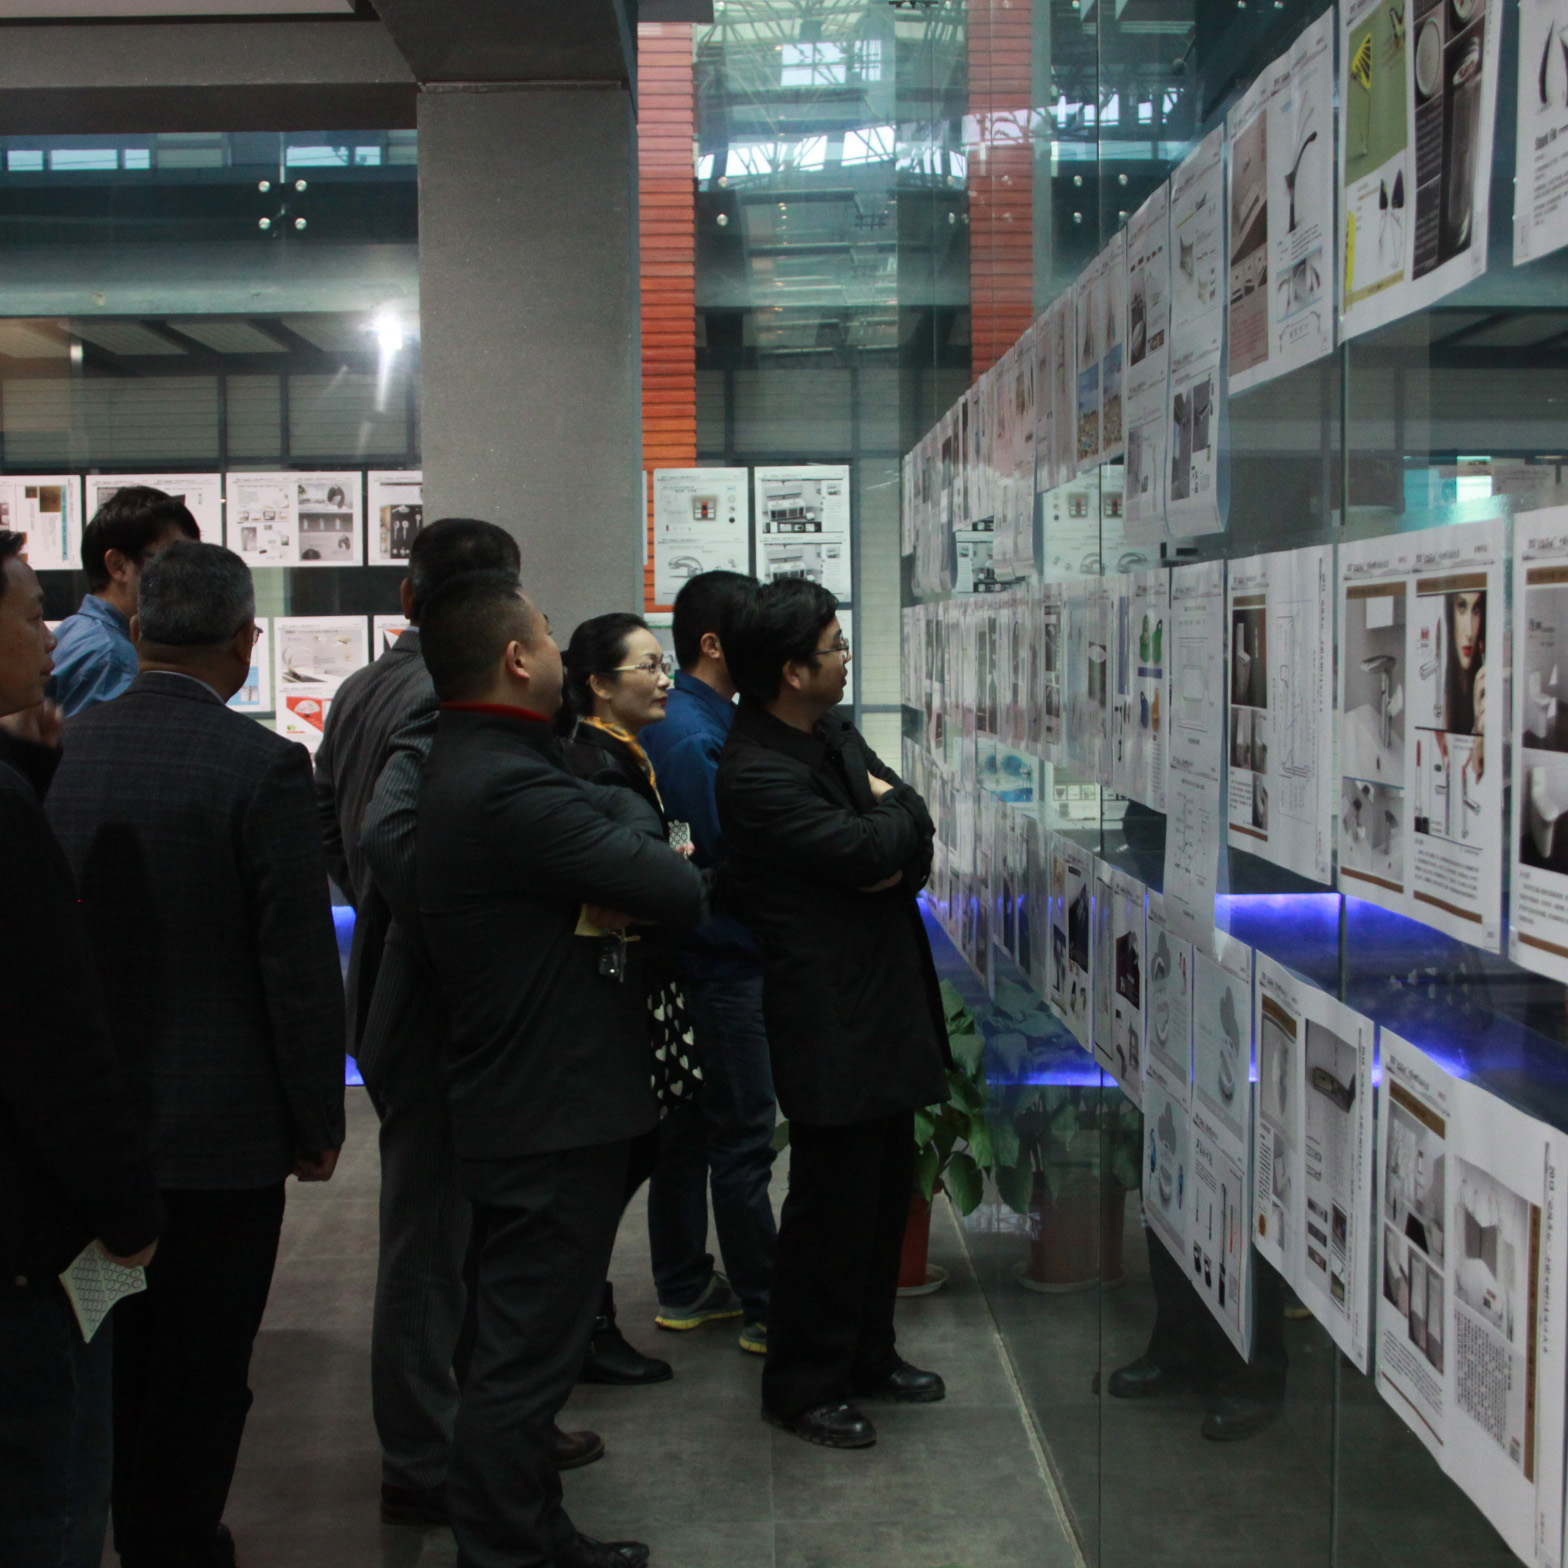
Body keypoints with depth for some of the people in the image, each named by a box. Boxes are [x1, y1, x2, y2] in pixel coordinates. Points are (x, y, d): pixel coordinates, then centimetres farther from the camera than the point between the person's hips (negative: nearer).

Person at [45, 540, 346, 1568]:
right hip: (221, 1123, -6)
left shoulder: (70, 747, -1)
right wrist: (318, 1117, -5)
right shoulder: (263, 767, -19)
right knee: (202, 1368, 7)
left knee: (125, 1353, 21)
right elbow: (300, 964, -17)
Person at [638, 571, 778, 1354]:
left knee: (687, 1126, 16)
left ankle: (684, 1288, 27)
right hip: (725, 961, -10)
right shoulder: (695, 736, -19)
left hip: (690, 959, 10)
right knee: (743, 1138, -2)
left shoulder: (674, 723, 12)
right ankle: (766, 1309, 7)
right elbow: (729, 852, -20)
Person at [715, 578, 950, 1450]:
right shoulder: (756, 774, -20)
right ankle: (802, 1386, 16)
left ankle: (867, 1354, 34)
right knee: (834, 1202, 1)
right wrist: (892, 810, -1)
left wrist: (899, 858, -13)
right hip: (828, 1019, -9)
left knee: (888, 1188, 18)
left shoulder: (836, 735, 10)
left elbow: (912, 831, 10)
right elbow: (865, 849, -23)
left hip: (886, 999, 9)